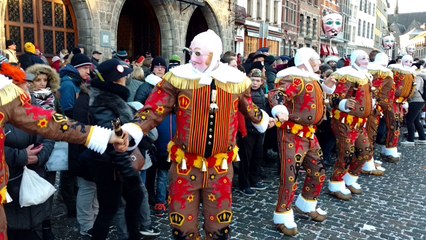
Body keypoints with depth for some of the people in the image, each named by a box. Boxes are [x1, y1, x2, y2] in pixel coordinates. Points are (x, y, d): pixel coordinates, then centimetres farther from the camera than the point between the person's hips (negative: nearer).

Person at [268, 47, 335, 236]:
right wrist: (280, 109, -50)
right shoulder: (294, 78, -15)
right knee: (290, 176, -7)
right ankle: (282, 216, 8)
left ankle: (306, 205, 37)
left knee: (318, 172, 16)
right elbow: (274, 95, -31)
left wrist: (326, 87, 18)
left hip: (309, 133, 10)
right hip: (292, 134, -9)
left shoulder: (313, 79, 15)